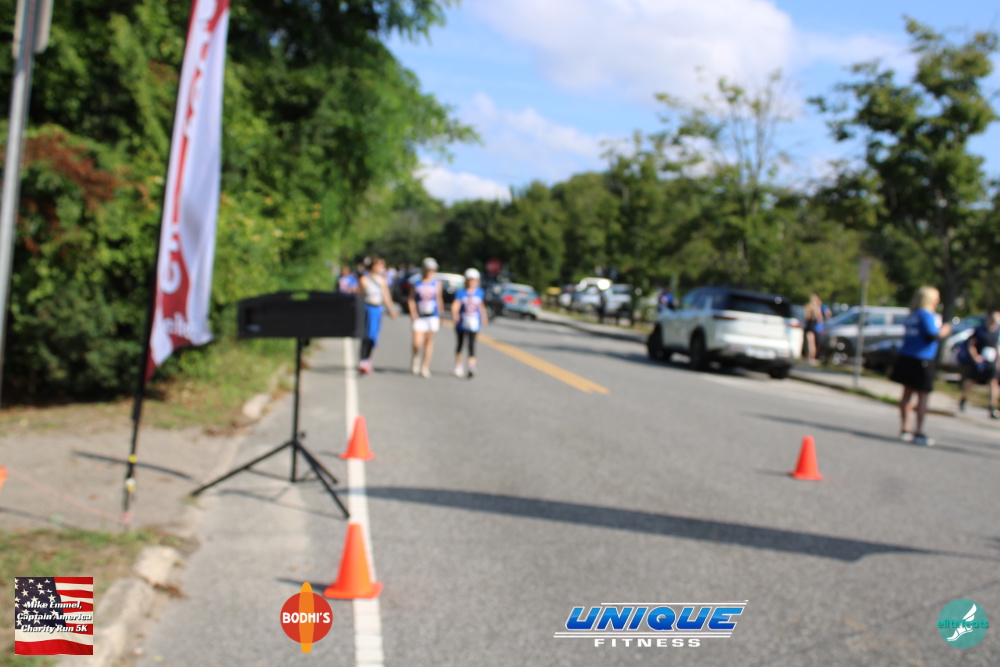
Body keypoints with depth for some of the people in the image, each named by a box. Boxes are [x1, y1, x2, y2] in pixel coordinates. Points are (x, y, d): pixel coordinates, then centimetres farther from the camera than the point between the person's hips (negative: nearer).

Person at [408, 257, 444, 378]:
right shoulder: (416, 284, 3)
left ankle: (425, 367, 9)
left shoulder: (436, 283, 8)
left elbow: (439, 299, 14)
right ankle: (415, 358, 21)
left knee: (429, 341, 1)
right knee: (417, 343, -10)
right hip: (419, 317, -1)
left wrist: (440, 315, 15)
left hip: (433, 317, 2)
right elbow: (411, 299, 1)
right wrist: (413, 313, -12)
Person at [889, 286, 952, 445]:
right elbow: (932, 336, -19)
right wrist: (943, 332, 1)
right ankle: (919, 432, -3)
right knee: (922, 395, -2)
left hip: (906, 358, 8)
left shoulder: (912, 315, 12)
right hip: (922, 360, -8)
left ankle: (904, 429, 14)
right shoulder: (927, 315, -12)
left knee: (907, 393, 11)